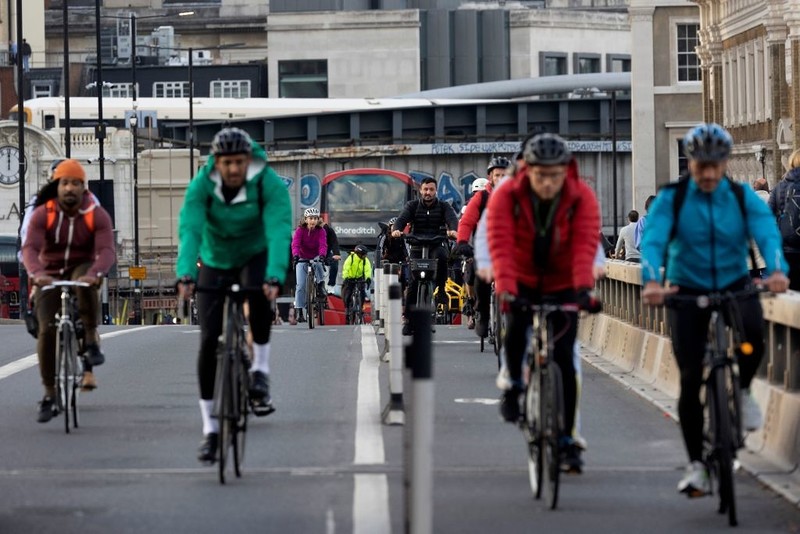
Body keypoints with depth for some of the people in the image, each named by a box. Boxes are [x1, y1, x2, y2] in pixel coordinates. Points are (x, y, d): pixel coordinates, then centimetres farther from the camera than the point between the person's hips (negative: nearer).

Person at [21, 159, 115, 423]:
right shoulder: (42, 214, -10)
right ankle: (49, 396, -5)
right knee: (46, 330, -15)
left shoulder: (97, 216, -10)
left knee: (85, 281, -38)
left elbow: (106, 251, -24)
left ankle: (91, 341, -27)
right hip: (50, 277, 1)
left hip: (82, 270, -1)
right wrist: (36, 273, -45)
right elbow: (30, 248, -23)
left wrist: (95, 273, -45)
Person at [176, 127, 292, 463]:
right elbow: (189, 230, -34)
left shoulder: (270, 184, -25)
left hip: (255, 256, -1)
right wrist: (185, 275, -50)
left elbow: (279, 231, -37)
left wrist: (275, 277, -53)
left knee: (260, 295, -37)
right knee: (208, 340, -7)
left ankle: (260, 372, -18)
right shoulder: (201, 185, -23)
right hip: (214, 261, 1)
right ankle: (210, 429, 1)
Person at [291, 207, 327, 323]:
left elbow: (323, 244, -27)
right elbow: (295, 244, -28)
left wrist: (322, 255, -48)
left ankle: (320, 285, -18)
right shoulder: (300, 230, -16)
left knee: (318, 264, -38)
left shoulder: (321, 231, -13)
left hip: (315, 257, 0)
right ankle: (299, 311, -6)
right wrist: (295, 256, -47)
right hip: (302, 259, 0)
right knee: (301, 285, -11)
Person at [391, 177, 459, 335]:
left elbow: (452, 218, -15)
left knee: (441, 256, -37)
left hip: (437, 245, -1)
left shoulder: (444, 206, 4)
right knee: (413, 283, -6)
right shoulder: (413, 205, 5)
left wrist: (453, 230, -40)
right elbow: (402, 218, -11)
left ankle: (440, 289, -19)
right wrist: (396, 229, -35)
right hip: (417, 247, 1)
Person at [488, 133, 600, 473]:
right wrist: (505, 288, -43)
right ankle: (513, 385, 0)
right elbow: (501, 244, -29)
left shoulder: (582, 198, -18)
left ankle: (566, 438, 2)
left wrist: (583, 287, -44)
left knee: (563, 358, -6)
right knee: (516, 329, -29)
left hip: (563, 286, 0)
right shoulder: (506, 196, -19)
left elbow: (585, 245, -29)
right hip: (522, 282, 0)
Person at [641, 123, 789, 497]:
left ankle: (743, 389, 0)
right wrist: (652, 281, -44)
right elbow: (653, 239, -24)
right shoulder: (671, 199, -10)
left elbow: (766, 232, -22)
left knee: (754, 332, -32)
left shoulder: (743, 197, -7)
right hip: (687, 290, 0)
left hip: (734, 285, 0)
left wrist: (777, 270, -43)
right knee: (690, 379, -6)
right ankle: (696, 465, 6)